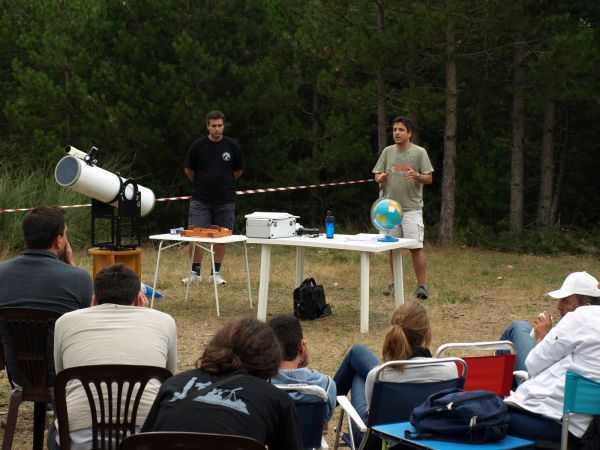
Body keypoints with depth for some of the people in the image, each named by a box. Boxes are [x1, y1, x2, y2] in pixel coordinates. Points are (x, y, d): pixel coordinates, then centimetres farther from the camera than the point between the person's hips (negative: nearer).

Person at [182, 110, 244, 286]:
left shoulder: (232, 146, 0)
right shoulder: (198, 146, -3)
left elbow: (238, 171, 13)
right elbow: (189, 170, 10)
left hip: (225, 201, 1)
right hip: (200, 200, -1)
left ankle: (216, 272, 16)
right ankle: (195, 272, 7)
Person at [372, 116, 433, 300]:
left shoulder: (419, 152, -2)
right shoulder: (388, 151, 9)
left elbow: (429, 179, -3)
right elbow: (377, 175, 10)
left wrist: (417, 176, -25)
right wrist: (380, 178, -14)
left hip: (412, 208, -4)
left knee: (416, 247, -8)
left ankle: (421, 286, -4)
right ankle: (396, 283, 20)